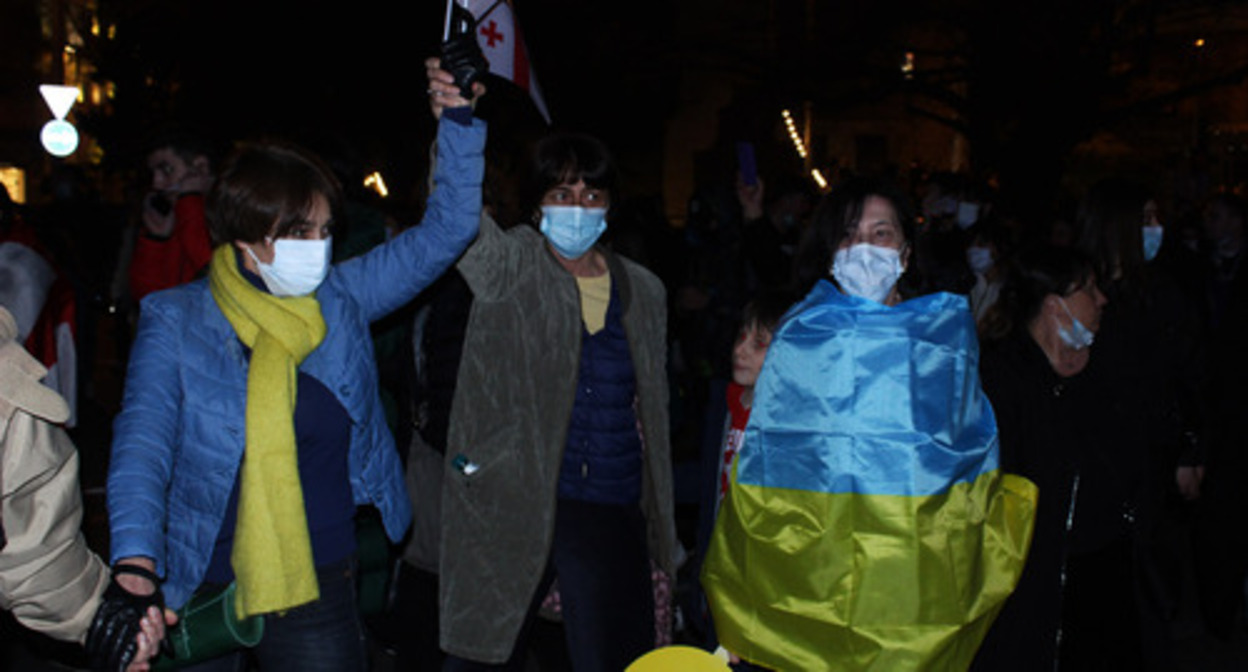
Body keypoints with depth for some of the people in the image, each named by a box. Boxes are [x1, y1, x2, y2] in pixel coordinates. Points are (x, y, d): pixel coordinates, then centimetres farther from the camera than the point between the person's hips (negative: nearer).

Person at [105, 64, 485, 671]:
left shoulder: (339, 298, 1)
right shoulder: (174, 321, -7)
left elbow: (444, 232, 2)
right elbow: (142, 442, -18)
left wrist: (457, 120, -6)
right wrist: (134, 560, -34)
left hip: (321, 588, 2)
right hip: (202, 590, -2)